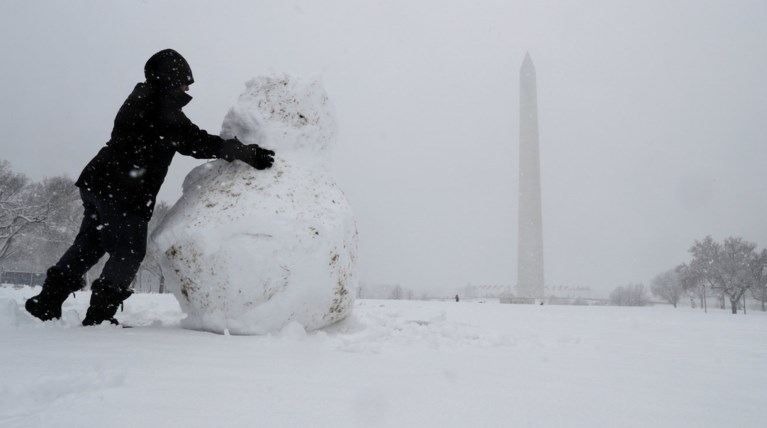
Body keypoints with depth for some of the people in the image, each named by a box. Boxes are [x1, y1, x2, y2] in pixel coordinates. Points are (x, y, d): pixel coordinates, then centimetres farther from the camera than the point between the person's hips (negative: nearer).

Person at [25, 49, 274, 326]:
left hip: (97, 182, 10)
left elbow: (187, 140, 18)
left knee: (89, 244, 18)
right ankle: (99, 314, 3)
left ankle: (47, 301, 23)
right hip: (123, 191, -10)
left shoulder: (141, 100, 20)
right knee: (129, 251, 0)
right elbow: (195, 142, -18)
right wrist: (246, 153, -18)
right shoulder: (162, 108, -12)